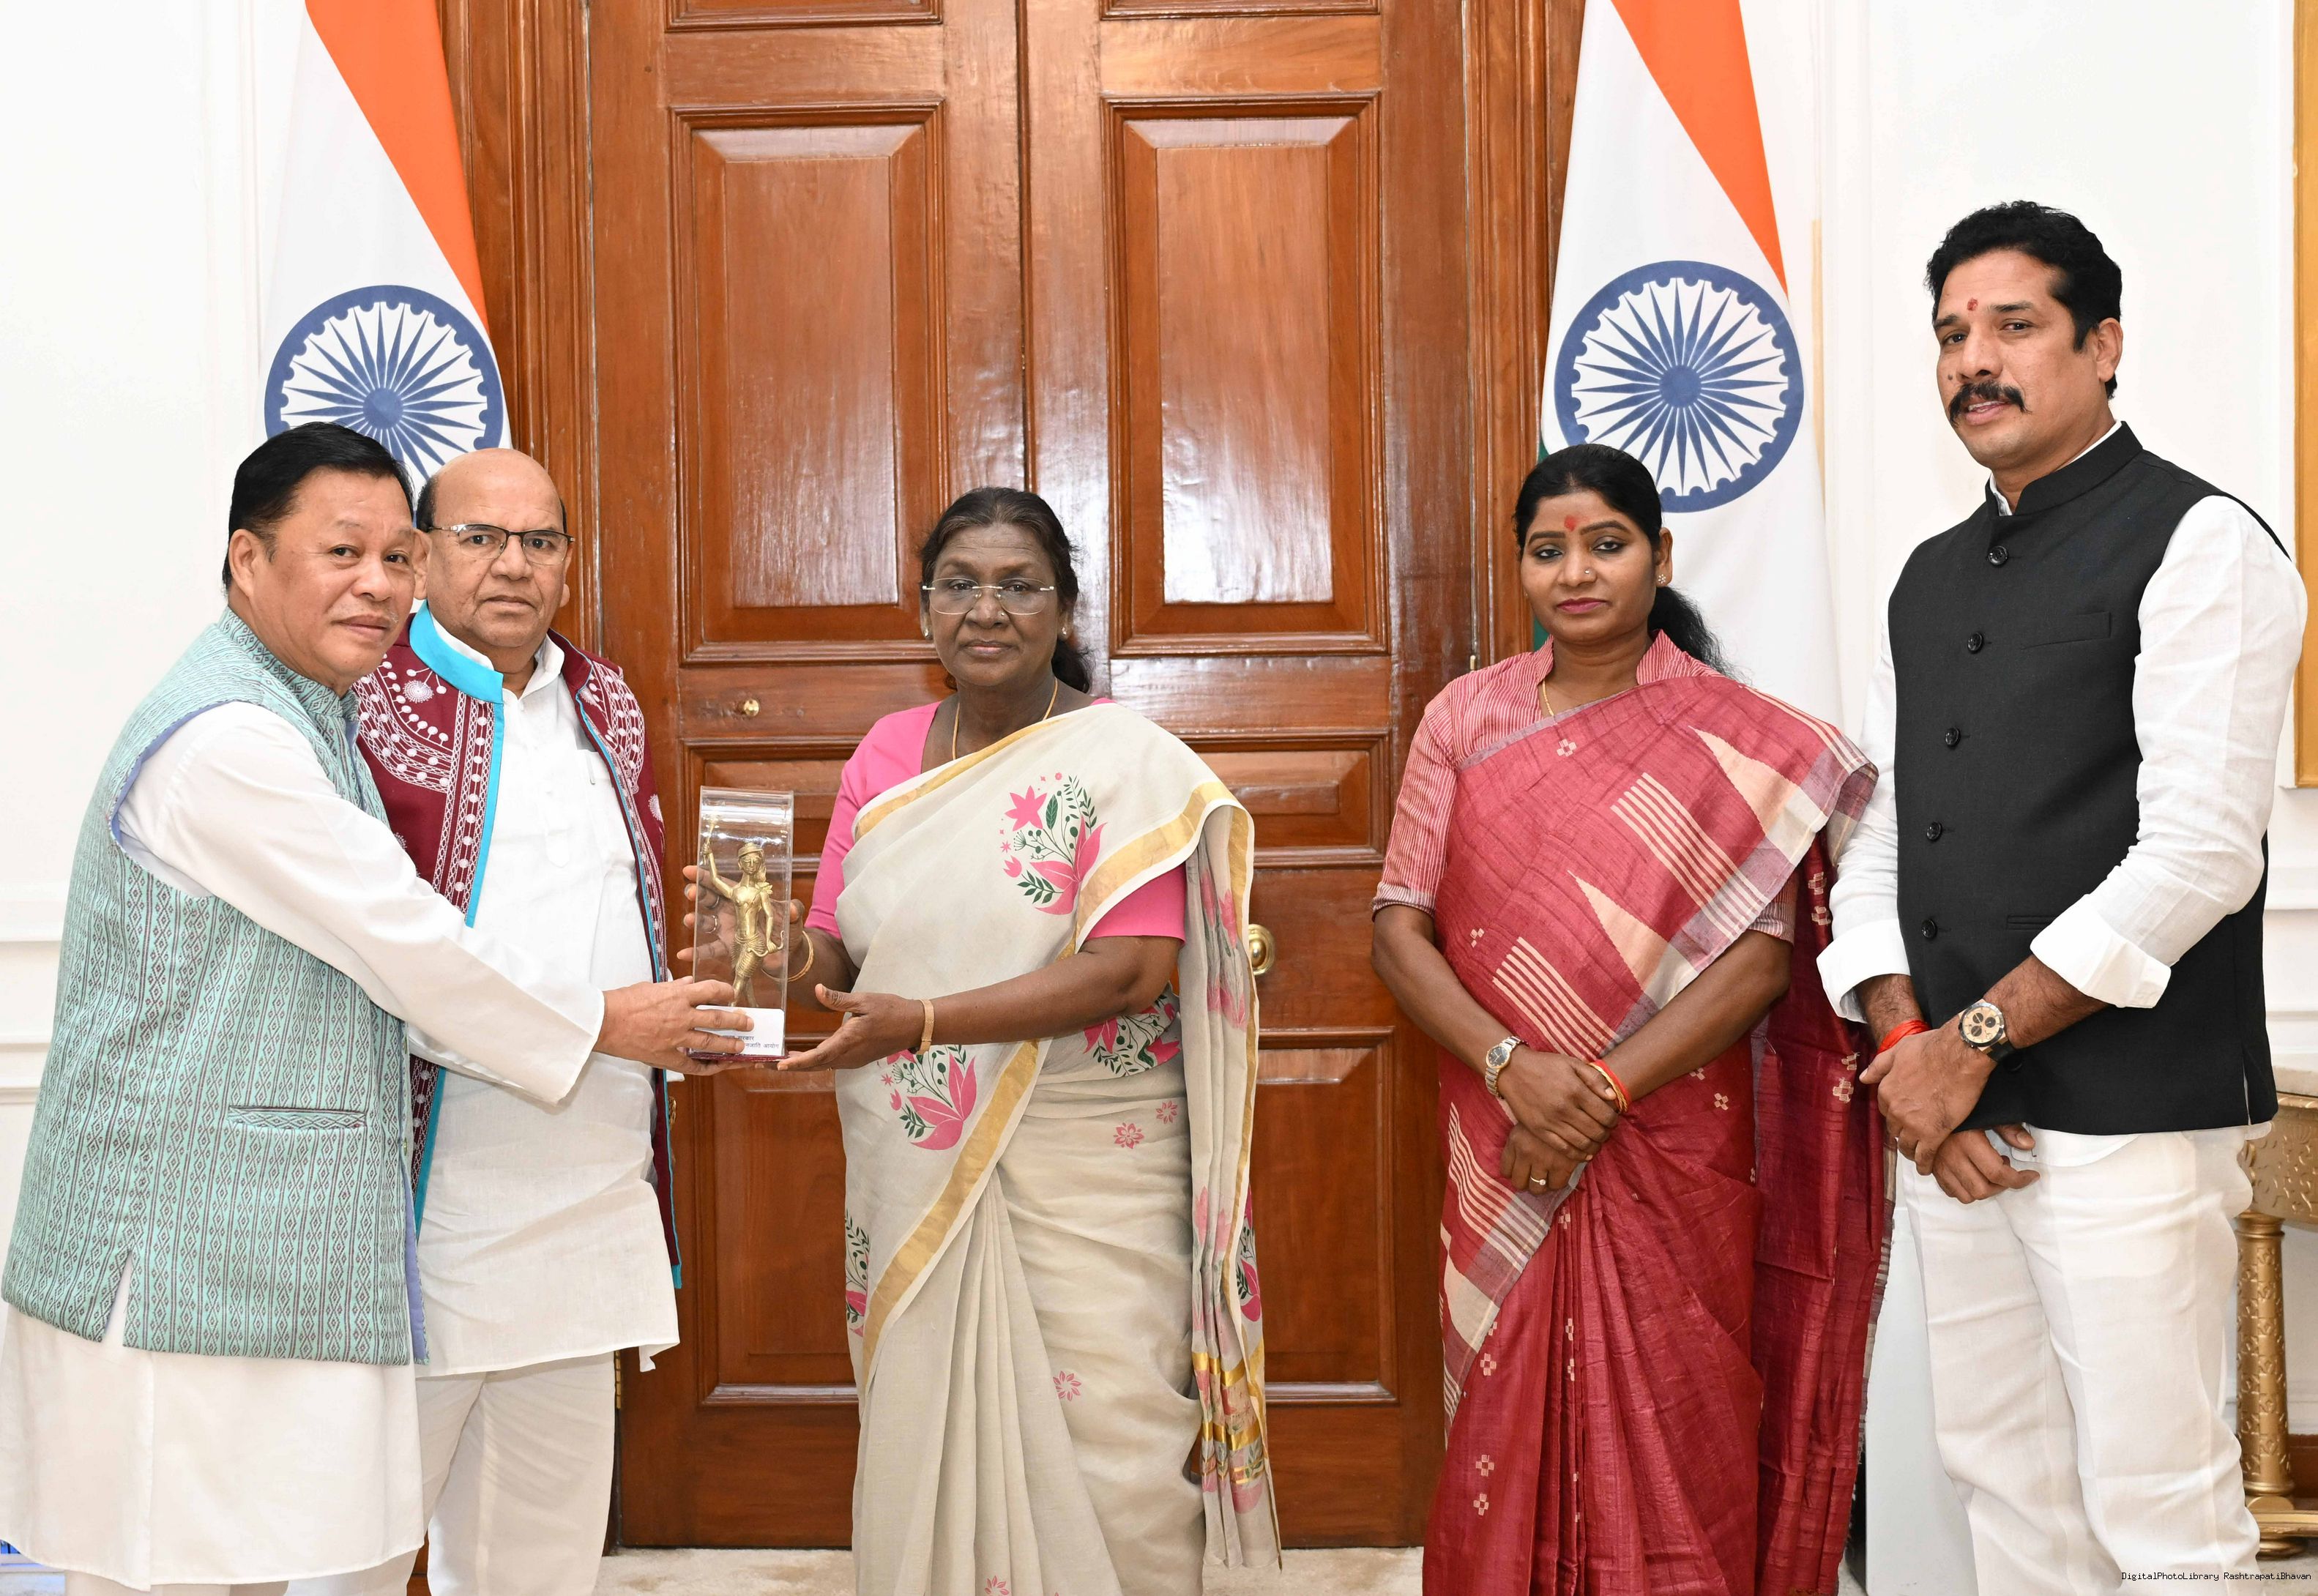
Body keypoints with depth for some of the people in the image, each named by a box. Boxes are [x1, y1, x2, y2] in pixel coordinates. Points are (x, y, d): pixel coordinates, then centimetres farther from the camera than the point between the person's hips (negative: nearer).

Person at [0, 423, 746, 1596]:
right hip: (178, 1264, -10)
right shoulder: (224, 742, -18)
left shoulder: (298, 723, 18)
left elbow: (362, 977, 22)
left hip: (256, 1248, 10)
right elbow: (407, 947, -16)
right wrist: (606, 1024, -2)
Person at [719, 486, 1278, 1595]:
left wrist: (921, 1023, -25)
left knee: (1099, 1461, -1)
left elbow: (1130, 968, -18)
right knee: (922, 1448, 10)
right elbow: (841, 947, 10)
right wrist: (785, 955, -15)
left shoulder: (1123, 761, -7)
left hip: (1086, 1183, -4)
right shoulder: (888, 754, 9)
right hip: (913, 1176, 5)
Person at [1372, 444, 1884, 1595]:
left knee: (1668, 1446, 4)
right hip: (1502, 1159, 2)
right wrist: (1511, 1065, -15)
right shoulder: (1468, 717, 5)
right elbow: (1400, 930, 1)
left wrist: (1603, 1091, -17)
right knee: (1512, 1436, 9)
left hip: (1674, 1153, -2)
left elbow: (1764, 954, -9)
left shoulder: (1739, 737, -1)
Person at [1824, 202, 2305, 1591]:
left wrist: (1973, 1040, -14)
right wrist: (1906, 1046, -3)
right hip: (1948, 1112, 7)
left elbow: (2201, 853, -16)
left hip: (2127, 1120, -7)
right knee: (2003, 1479, 13)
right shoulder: (1931, 580, 17)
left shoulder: (2198, 545, -6)